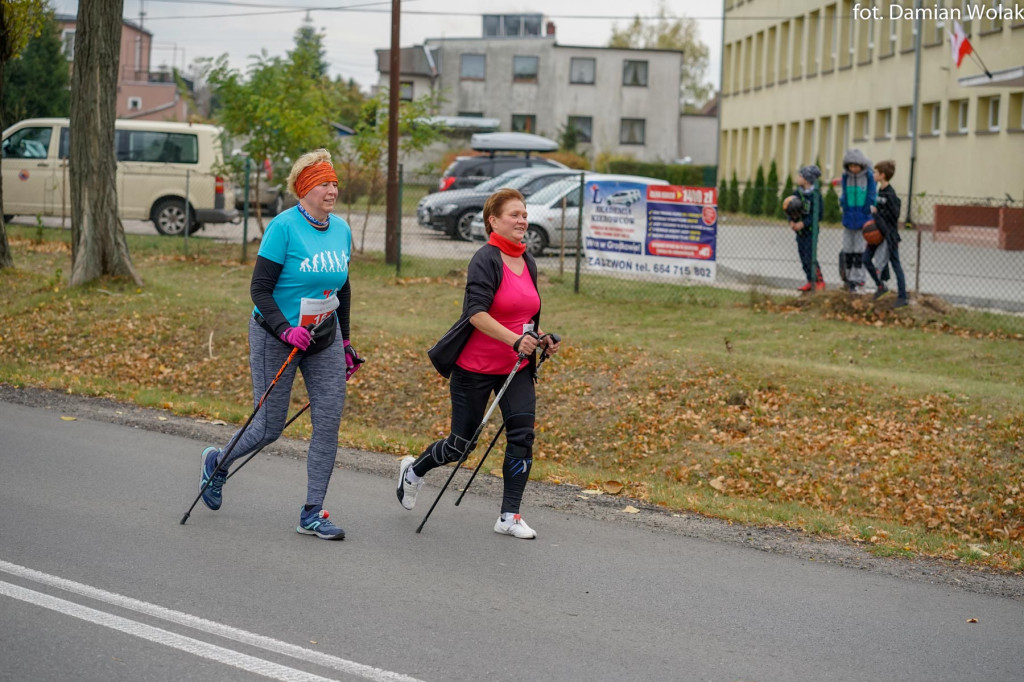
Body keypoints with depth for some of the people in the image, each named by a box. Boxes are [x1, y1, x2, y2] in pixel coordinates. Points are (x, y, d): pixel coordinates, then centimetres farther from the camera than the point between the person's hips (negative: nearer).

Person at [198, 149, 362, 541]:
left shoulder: (342, 230, 4)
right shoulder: (284, 227, -15)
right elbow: (259, 288, -15)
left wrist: (345, 343, 17)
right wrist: (286, 331, -28)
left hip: (324, 338, 6)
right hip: (276, 336, -6)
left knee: (329, 423, -2)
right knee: (270, 428, 1)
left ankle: (312, 515, 7)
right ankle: (217, 461, 33)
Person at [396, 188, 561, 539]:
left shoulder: (528, 262, 8)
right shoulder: (486, 259, -16)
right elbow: (476, 313, -27)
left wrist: (540, 338, 5)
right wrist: (514, 339, -35)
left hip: (515, 367, 6)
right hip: (474, 366, -6)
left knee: (522, 435, -6)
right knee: (462, 443, 4)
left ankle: (509, 516, 3)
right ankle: (413, 470, 34)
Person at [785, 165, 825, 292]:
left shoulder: (815, 194, -14)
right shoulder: (797, 193, 5)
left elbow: (818, 215, -13)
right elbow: (789, 210, 10)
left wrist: (804, 223, -19)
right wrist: (791, 221, -8)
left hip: (811, 230, -7)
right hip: (799, 231, 7)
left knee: (810, 257, -9)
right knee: (803, 258, 9)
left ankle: (819, 281, 4)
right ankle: (810, 282, 18)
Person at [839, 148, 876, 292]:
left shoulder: (869, 176, -9)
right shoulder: (846, 177, 1)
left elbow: (872, 198, -4)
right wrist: (842, 203, 0)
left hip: (863, 218, -4)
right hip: (849, 218, 4)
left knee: (859, 250, 0)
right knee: (847, 249, 10)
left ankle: (857, 278, 5)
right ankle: (848, 275, 22)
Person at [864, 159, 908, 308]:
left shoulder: (890, 194, -18)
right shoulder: (880, 191, 9)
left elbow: (895, 215, -20)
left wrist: (877, 212, -18)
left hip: (889, 234, -9)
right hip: (878, 233, 9)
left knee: (895, 264, -3)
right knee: (866, 259, 9)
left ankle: (902, 297, 1)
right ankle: (880, 286, 24)